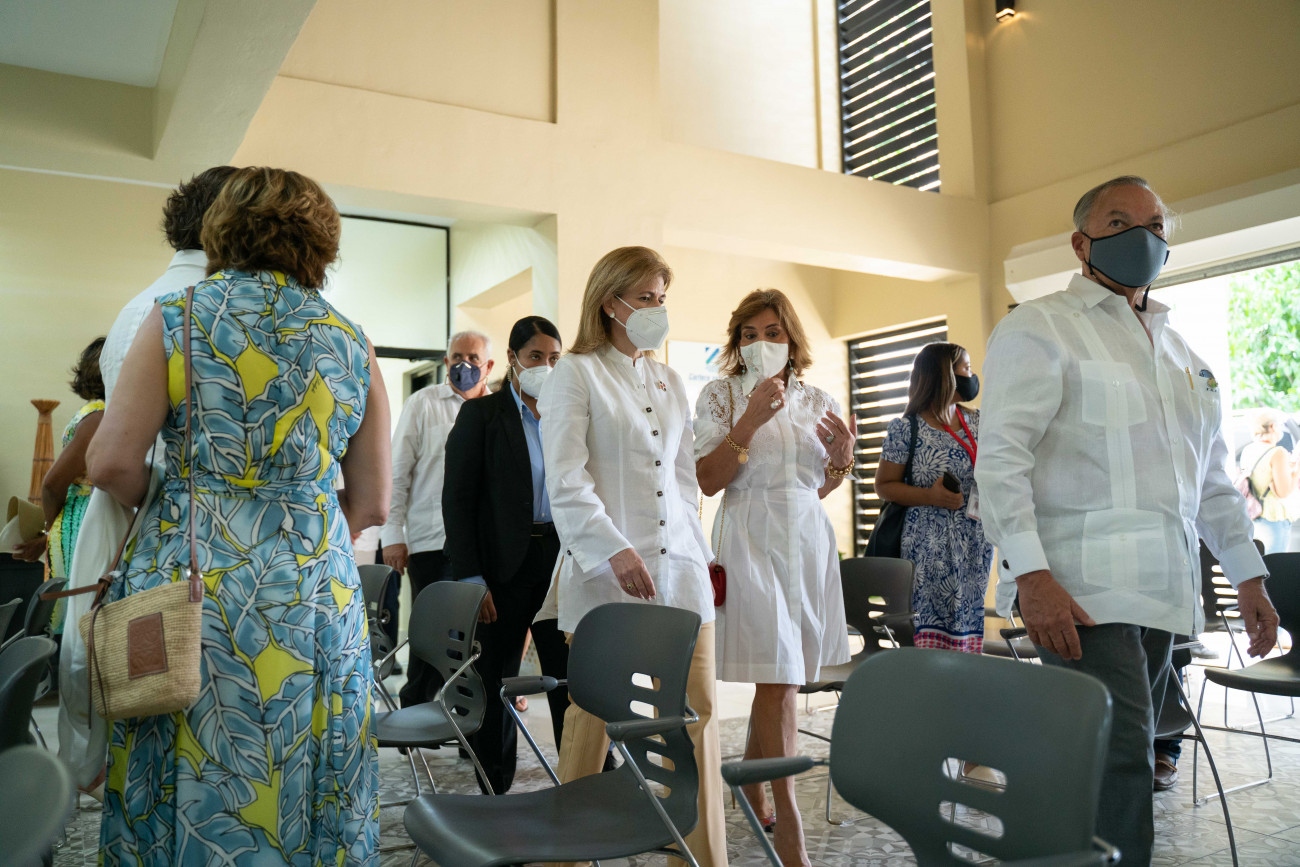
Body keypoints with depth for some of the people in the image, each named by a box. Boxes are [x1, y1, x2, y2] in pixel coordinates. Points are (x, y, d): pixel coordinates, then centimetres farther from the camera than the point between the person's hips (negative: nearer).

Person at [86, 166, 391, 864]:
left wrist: (168, 503, 14)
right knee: (296, 789, 13)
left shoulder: (175, 318, 0)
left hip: (188, 583, -1)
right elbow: (371, 505, 6)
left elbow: (111, 463, -6)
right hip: (316, 595, 2)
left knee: (190, 786, 12)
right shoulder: (352, 344, 5)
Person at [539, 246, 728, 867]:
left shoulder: (669, 382, 19)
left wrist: (701, 553, 16)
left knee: (696, 710, 4)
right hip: (605, 567, -5)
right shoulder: (575, 374, -1)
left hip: (678, 563, 6)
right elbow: (566, 482, -10)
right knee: (593, 710, 4)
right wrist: (616, 551, -19)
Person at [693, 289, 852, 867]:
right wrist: (751, 419, -16)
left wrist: (842, 460, -3)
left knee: (784, 674, 11)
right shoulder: (721, 395, 0)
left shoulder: (817, 401, 12)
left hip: (809, 540, 5)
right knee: (777, 678, -9)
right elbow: (708, 480, -8)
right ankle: (788, 819, 1)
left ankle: (751, 785, 32)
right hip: (751, 541, -5)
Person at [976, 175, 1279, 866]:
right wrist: (1030, 574, -21)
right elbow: (1001, 456, -11)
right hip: (1083, 588, -7)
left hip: (1162, 591, 7)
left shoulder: (1180, 352, 23)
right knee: (1119, 758, -13)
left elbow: (1212, 477, 26)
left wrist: (1248, 575, 19)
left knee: (1127, 756, 9)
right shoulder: (1039, 329, -1)